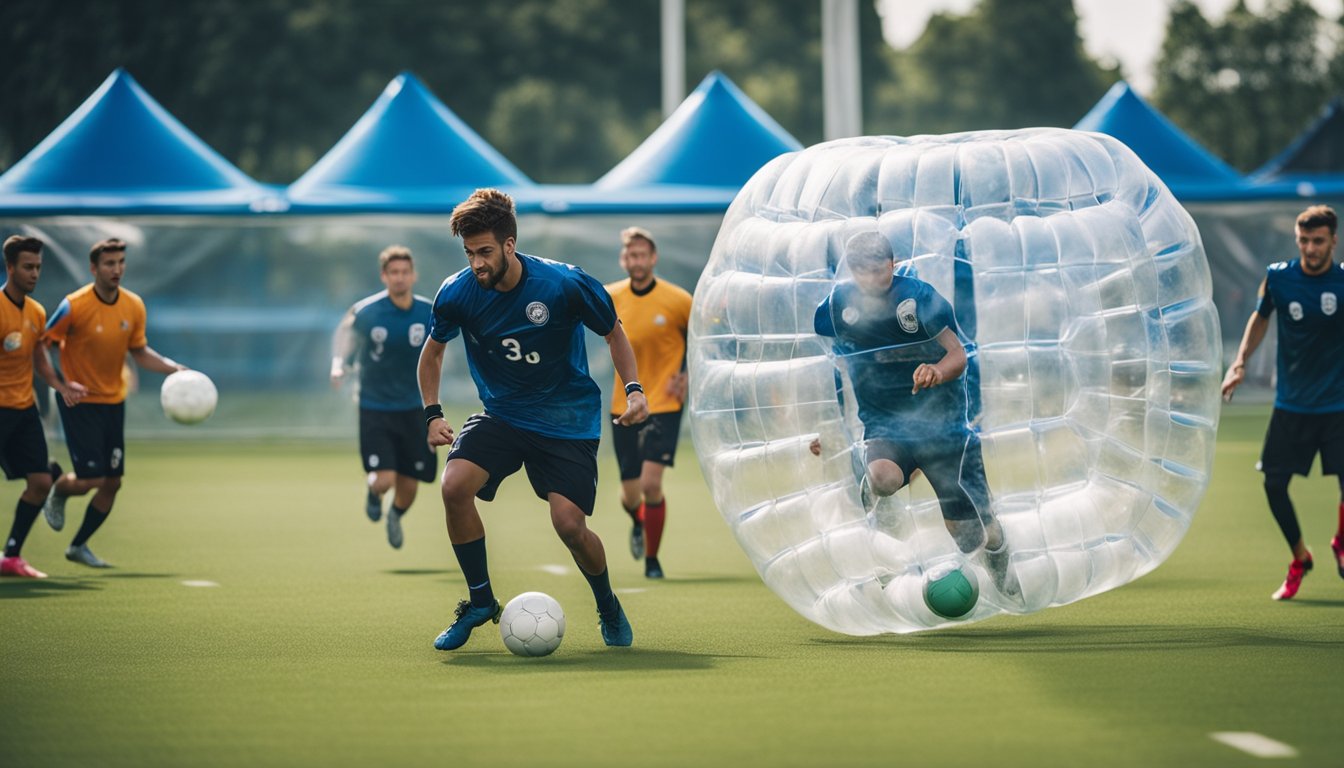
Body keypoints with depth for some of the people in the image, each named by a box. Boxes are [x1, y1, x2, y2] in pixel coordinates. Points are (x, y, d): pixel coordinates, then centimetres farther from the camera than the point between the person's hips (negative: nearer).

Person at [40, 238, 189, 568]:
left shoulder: (134, 306, -2)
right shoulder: (75, 306, -18)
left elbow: (139, 352, 11)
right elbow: (42, 345, -10)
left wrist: (175, 368, -4)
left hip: (113, 401, 5)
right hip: (79, 402, -5)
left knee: (112, 482, 4)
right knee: (91, 479, -11)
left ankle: (79, 546, 23)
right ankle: (58, 489, 25)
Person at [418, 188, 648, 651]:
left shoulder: (565, 284, -18)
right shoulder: (457, 294, -11)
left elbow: (614, 334, 0)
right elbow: (433, 351, 10)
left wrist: (634, 389, -13)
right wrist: (432, 413, -2)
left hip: (568, 418, -2)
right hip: (501, 416, 3)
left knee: (569, 524, -17)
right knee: (455, 486, -24)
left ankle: (609, 608, 16)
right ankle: (480, 601, -2)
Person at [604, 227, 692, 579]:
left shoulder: (677, 300, -10)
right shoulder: (609, 298, -2)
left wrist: (687, 373, -3)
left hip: (664, 404, -3)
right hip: (624, 405, 3)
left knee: (651, 483, -17)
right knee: (630, 492, 6)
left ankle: (652, 559, 2)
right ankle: (638, 522, 44)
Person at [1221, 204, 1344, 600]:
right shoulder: (1278, 277, -4)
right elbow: (1260, 317, 14)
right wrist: (1240, 363, 5)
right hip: (1291, 403, 2)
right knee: (1274, 483, 1)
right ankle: (1300, 557, 26)